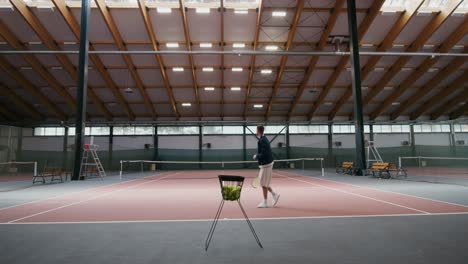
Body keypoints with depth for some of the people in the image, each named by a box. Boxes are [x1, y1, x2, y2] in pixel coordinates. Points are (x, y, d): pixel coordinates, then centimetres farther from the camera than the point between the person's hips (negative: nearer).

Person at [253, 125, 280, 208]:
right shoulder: (264, 139, 12)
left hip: (266, 164, -10)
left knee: (263, 184, 1)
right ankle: (274, 195, 22)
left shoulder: (262, 141, -19)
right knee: (264, 183, 17)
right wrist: (257, 156, 13)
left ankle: (265, 202, 11)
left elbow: (264, 154, -25)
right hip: (266, 164, 10)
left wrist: (256, 156, -11)